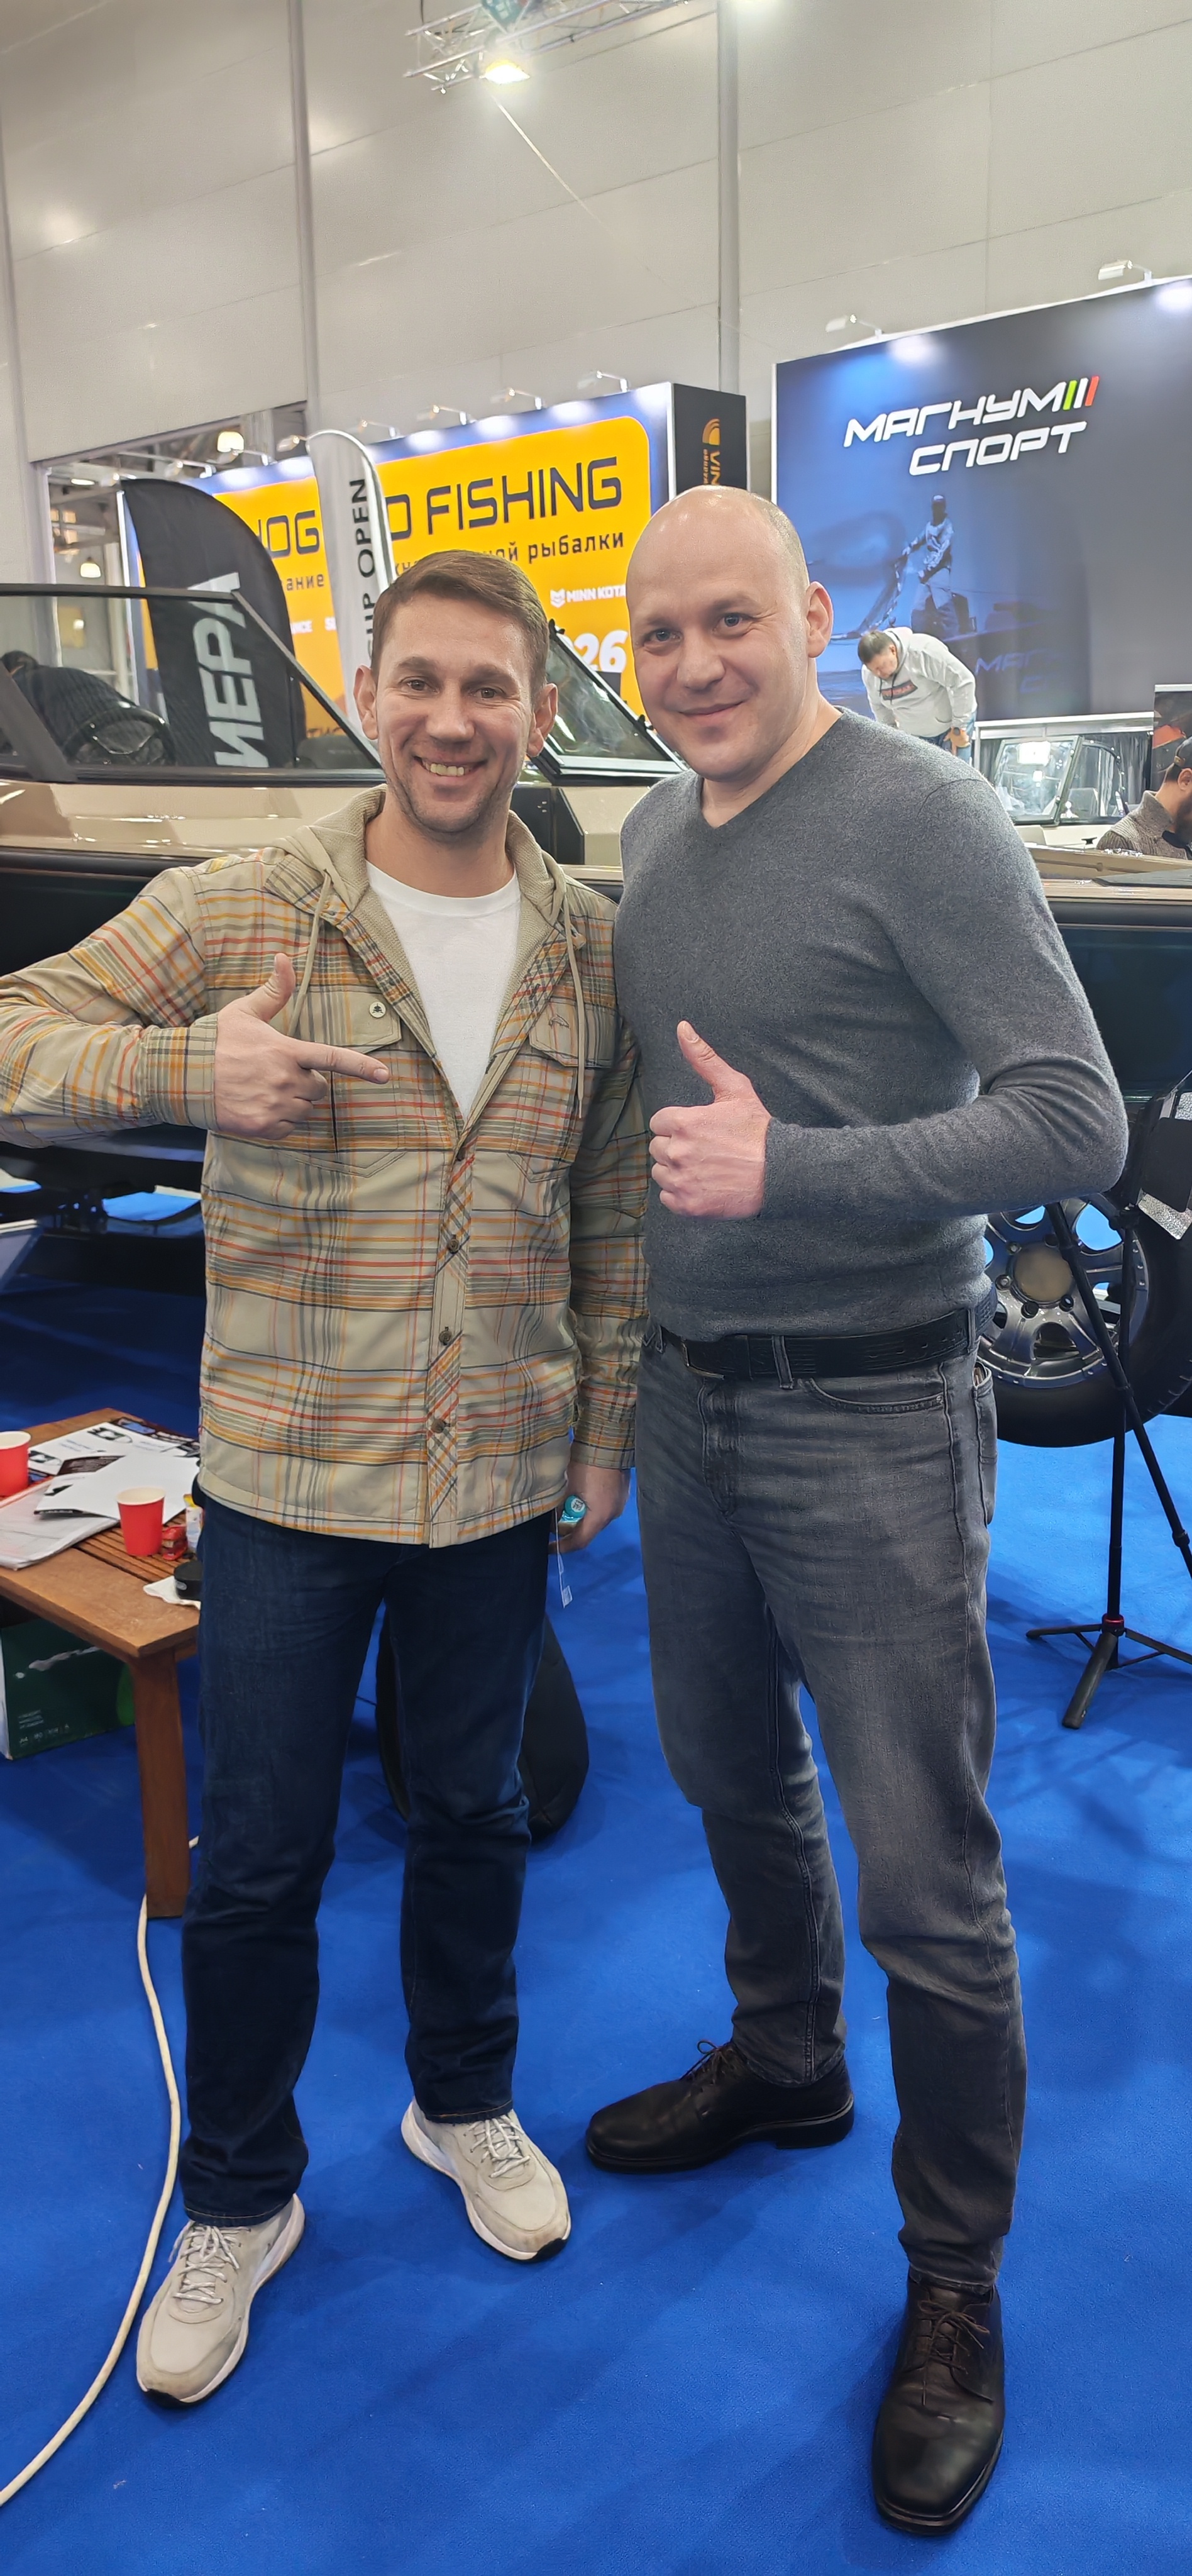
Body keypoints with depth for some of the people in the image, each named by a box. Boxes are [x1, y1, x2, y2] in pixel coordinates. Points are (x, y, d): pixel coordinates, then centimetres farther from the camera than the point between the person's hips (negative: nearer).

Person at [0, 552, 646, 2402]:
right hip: (289, 1475, -2)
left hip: (500, 1479, 3)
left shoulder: (591, 947, 1)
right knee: (257, 1862, 11)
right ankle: (238, 2198, 35)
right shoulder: (241, 912, -9)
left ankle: (467, 2104, 47)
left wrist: (609, 1417, 8)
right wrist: (181, 1067, -26)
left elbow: (613, 1209, 9)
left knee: (474, 1812, 20)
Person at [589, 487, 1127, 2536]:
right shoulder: (655, 836, 9)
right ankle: (782, 2063, 50)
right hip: (690, 1393, 7)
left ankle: (954, 2288, 23)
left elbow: (1075, 1124, -19)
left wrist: (792, 1171, -27)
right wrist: (623, 1355, 16)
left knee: (923, 1879, 1)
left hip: (868, 1420, -7)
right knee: (728, 1769, 23)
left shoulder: (923, 824, -14)